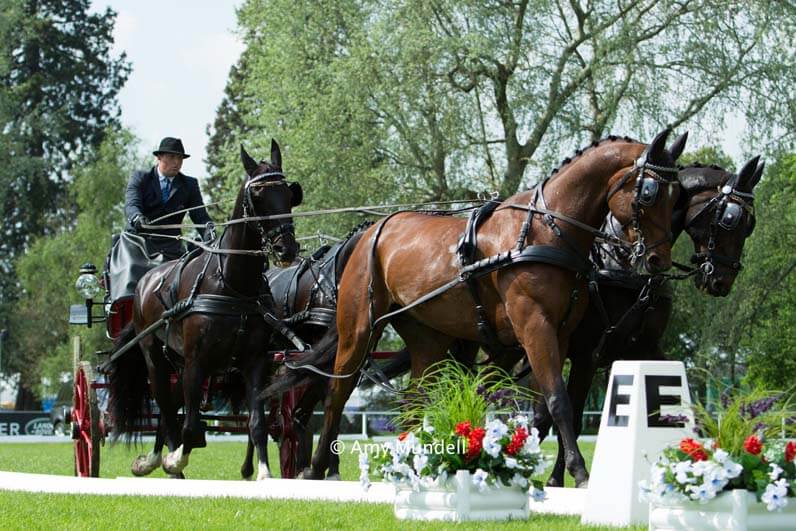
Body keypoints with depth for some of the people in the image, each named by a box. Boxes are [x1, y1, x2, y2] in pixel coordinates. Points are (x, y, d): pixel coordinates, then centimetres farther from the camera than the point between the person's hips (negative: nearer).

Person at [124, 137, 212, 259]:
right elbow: (131, 204, -11)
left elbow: (200, 217, 3)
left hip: (170, 250, 1)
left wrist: (209, 235, -20)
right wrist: (137, 218, -36)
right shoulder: (140, 178, 5)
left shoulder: (190, 185, 11)